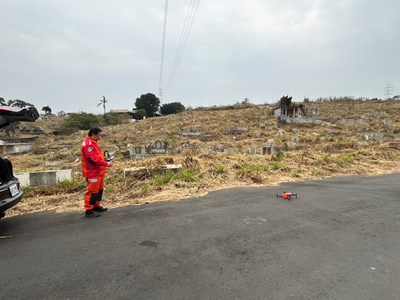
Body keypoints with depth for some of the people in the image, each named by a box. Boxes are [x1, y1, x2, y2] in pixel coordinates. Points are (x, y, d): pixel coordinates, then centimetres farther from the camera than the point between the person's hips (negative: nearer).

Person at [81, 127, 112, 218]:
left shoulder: (92, 143, 16)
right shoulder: (88, 144, -18)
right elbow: (93, 159, -25)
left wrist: (105, 160, 7)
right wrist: (106, 164, -20)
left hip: (98, 172, 11)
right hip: (93, 173, -11)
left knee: (99, 189, 18)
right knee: (92, 191, -6)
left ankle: (96, 206, 30)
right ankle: (89, 210, 2)